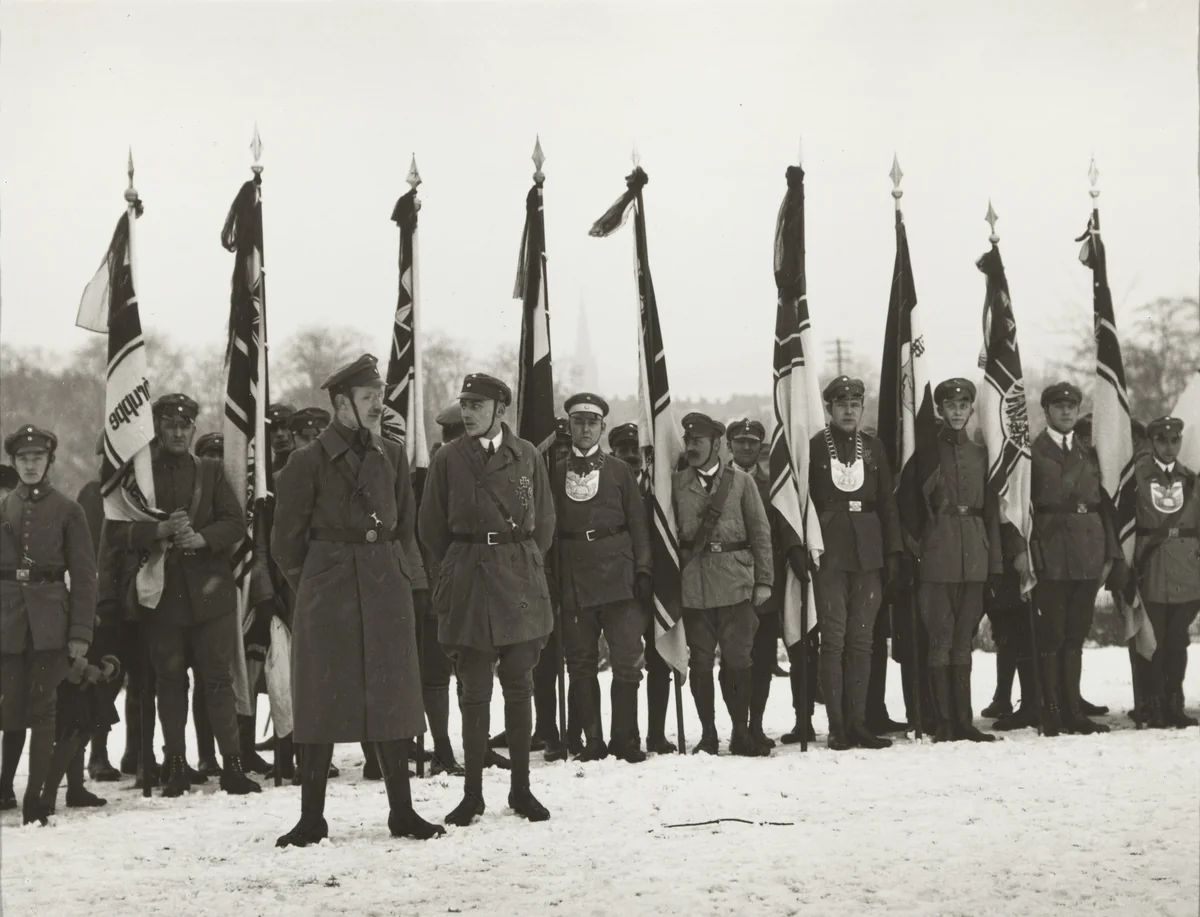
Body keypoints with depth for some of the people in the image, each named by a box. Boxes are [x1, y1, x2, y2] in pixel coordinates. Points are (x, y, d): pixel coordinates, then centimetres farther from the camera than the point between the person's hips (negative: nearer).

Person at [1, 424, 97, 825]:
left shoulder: (68, 510, 4)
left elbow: (84, 576, 1)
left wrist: (81, 632, -6)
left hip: (49, 622, -2)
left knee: (42, 708, -4)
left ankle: (34, 798, -1)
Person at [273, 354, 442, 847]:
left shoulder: (392, 455, 10)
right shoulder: (309, 462, -4)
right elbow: (287, 541, 1)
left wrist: (396, 572, 12)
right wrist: (311, 587, 4)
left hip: (387, 588, 4)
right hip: (328, 593, -4)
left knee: (392, 698, 6)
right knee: (322, 701, -1)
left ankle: (402, 811, 12)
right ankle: (311, 819, 5)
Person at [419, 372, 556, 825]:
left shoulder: (527, 456, 5)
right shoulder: (448, 459, 1)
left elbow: (544, 521, 11)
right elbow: (432, 527, 7)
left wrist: (523, 565, 9)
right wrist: (461, 566, 10)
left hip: (521, 580, 1)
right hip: (468, 581, -1)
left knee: (519, 685, 4)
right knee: (474, 690, 0)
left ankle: (521, 788, 12)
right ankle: (472, 794, 6)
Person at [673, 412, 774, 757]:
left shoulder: (741, 481, 6)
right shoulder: (675, 484, 8)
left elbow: (760, 532, 6)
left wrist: (763, 580, 2)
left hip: (736, 583, -1)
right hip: (693, 585, 1)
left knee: (738, 660, -1)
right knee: (700, 661, 3)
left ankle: (741, 733, 9)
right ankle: (708, 735, 13)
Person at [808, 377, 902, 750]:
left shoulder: (873, 448, 12)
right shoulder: (813, 448, 1)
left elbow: (887, 503, 11)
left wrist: (893, 551, 5)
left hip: (868, 553, 3)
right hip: (829, 554, -3)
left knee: (861, 639, 5)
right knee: (833, 639, -3)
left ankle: (858, 721, 9)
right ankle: (837, 725, -1)